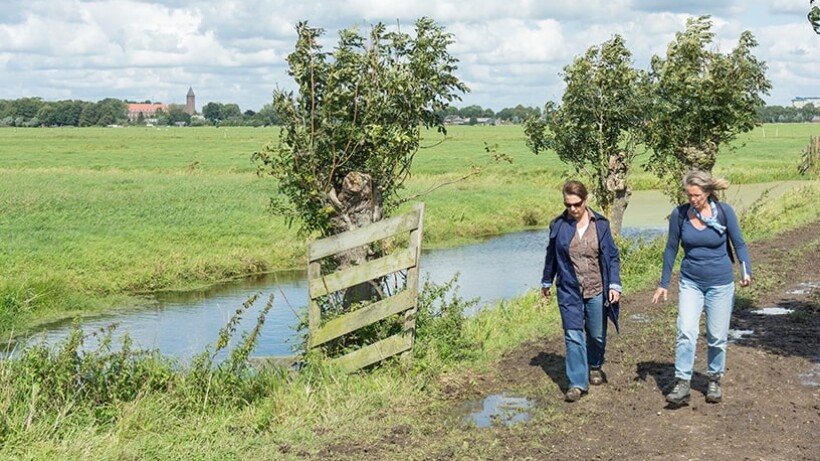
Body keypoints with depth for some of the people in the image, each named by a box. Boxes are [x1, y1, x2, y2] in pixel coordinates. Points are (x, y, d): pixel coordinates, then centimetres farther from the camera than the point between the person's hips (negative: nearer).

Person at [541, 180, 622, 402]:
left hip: (597, 291, 1)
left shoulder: (600, 224, -2)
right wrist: (547, 282, 20)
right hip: (569, 292, -1)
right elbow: (551, 255, 11)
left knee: (597, 335, 13)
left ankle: (595, 367, 40)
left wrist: (614, 284, -6)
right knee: (573, 336, -7)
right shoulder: (558, 225, -2)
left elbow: (612, 256, 2)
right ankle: (577, 382, -4)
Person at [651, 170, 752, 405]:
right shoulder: (679, 214, -8)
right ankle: (682, 384, -8)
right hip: (690, 282, 1)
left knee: (717, 337, 7)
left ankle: (714, 381, 26)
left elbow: (739, 244, -2)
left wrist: (746, 271, -18)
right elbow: (671, 249, 3)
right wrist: (664, 284, 7)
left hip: (720, 283, -1)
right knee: (686, 332, -12)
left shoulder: (724, 212, -11)